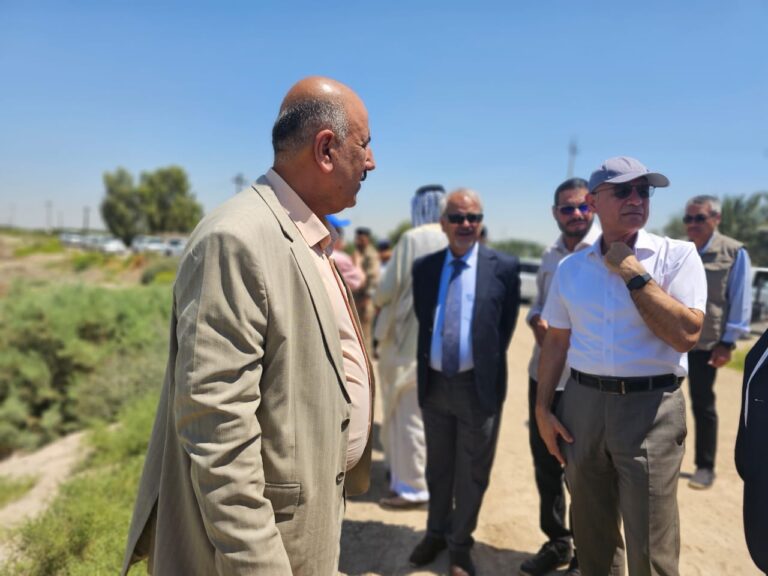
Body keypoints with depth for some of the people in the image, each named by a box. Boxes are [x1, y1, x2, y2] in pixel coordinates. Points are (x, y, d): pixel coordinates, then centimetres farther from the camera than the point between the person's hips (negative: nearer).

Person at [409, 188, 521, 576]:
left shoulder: (504, 267, -7)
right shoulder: (424, 267, 3)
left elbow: (506, 326, 1)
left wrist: (487, 365, 0)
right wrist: (426, 366, 7)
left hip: (479, 384, -3)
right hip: (434, 383, 3)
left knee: (471, 472, 12)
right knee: (437, 467, 20)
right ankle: (436, 532, 42)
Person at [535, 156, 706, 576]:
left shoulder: (677, 255, -6)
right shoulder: (571, 267, 5)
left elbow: (686, 334, -17)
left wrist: (632, 272, -16)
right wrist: (542, 408, 5)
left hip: (650, 407, -3)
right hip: (583, 403, 4)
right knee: (590, 530, 19)